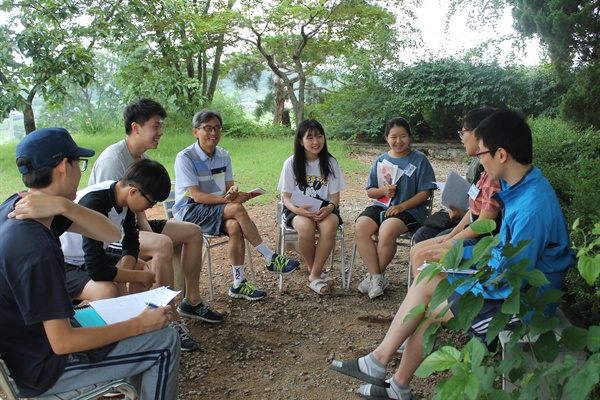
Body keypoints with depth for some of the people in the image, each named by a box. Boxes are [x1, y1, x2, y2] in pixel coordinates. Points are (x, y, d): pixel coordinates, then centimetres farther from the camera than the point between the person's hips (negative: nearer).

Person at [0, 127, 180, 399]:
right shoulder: (35, 249, -33)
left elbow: (111, 233, -7)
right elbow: (62, 343, -28)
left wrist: (63, 206, -25)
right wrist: (140, 324, -20)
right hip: (40, 367, -9)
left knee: (134, 317, 21)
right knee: (164, 342, -4)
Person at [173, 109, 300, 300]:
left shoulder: (223, 156, 7)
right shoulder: (185, 158, -13)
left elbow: (229, 187, 4)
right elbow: (196, 196, -19)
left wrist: (233, 192, -22)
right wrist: (227, 199, -31)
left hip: (216, 211, 5)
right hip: (189, 212, -5)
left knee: (234, 226, -29)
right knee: (237, 209, -30)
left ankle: (238, 284, -20)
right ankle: (271, 259, -21)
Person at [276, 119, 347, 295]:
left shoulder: (330, 162, 1)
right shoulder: (291, 163, -3)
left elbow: (335, 197, 2)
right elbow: (287, 198, -2)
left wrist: (329, 208, -22)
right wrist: (297, 210, -24)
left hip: (324, 208, 1)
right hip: (297, 209, -1)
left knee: (329, 226, -34)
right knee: (306, 227, -36)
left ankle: (314, 276, -18)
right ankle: (314, 270, -9)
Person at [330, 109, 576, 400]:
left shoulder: (532, 208, -31)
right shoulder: (521, 187, 0)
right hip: (510, 275, 9)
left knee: (427, 311, -2)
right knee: (424, 282, 4)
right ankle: (379, 360, 11)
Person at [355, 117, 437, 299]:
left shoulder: (419, 159, 1)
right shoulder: (381, 160, 13)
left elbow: (425, 192, -3)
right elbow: (369, 191, 14)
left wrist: (402, 206, -15)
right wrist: (383, 191, -9)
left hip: (409, 209, -4)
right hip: (381, 206, 5)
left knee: (387, 231, -33)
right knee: (360, 227, -25)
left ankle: (374, 275, -9)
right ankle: (376, 277, -16)